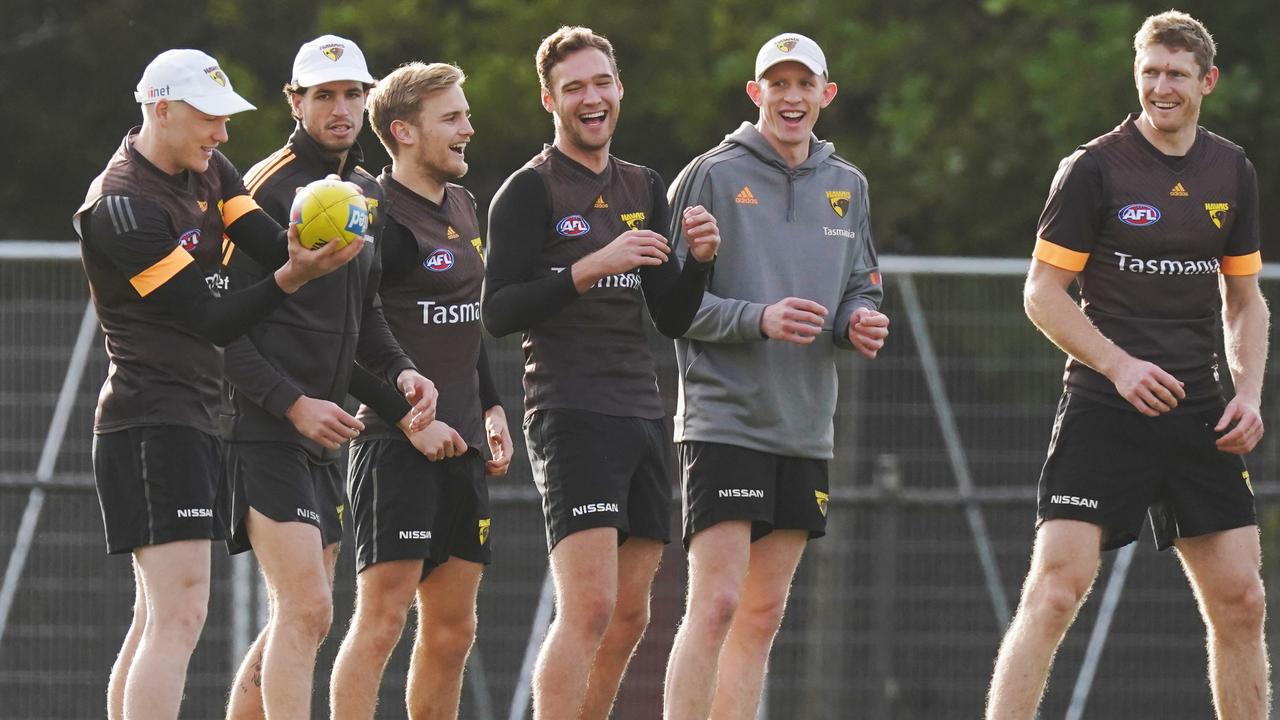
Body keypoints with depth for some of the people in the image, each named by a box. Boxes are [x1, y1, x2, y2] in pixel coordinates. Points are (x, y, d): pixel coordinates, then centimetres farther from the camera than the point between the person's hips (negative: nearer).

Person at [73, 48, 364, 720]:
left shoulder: (206, 172, 12)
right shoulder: (122, 206, -15)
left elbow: (271, 246, -1)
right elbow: (212, 320, -15)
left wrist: (309, 246, -21)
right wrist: (292, 276, -21)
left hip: (191, 416, 10)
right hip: (152, 420, -10)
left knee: (157, 620, 10)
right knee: (179, 616, -18)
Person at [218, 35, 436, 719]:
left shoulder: (366, 194, 15)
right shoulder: (268, 188, -11)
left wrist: (400, 371, 5)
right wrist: (292, 404, -20)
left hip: (324, 434, 9)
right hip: (262, 429, -9)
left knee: (297, 619, 12)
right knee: (306, 609, -16)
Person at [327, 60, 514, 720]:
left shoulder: (462, 208, 16)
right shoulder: (380, 217, -11)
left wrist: (490, 406, 20)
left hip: (460, 442, 9)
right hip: (396, 443, -9)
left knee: (453, 628, 9)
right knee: (382, 616, -12)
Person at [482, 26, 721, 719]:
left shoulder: (644, 189, 17)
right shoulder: (531, 190, -2)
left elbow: (671, 319, 17)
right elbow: (497, 312, -11)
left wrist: (699, 261, -2)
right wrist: (591, 266, -20)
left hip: (642, 414, 7)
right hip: (571, 415, -7)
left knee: (628, 618, 7)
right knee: (589, 607, -18)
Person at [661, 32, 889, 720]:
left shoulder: (847, 186, 14)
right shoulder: (712, 177, -4)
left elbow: (858, 290, 22)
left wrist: (859, 322, -2)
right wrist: (759, 320, -20)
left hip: (804, 430, 6)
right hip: (723, 422, -6)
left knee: (763, 613, 7)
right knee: (715, 604, -14)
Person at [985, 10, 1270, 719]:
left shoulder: (1232, 172, 10)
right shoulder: (1093, 168, -5)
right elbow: (1043, 293, -4)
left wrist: (1248, 392, 4)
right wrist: (1120, 366, -17)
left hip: (1197, 412, 5)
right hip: (1103, 412, -5)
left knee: (1239, 602, 3)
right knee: (1055, 591, -14)